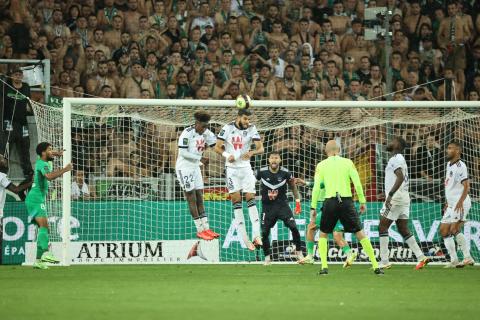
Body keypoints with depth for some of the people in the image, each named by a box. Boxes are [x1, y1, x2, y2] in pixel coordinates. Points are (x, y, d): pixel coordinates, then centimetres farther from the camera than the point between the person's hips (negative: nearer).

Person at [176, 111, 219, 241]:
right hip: (184, 168, -8)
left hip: (195, 167, 8)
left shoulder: (206, 133, 4)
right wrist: (200, 158, -24)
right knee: (192, 199, -6)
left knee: (200, 198, 7)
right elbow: (182, 152, -22)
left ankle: (206, 229, 8)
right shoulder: (187, 133, -18)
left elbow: (216, 143, 13)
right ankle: (200, 230, -5)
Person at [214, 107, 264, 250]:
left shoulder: (251, 129, -2)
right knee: (236, 199, -5)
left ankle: (257, 236, -11)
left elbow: (261, 148, -7)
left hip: (245, 167, 1)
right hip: (232, 168, -1)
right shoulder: (228, 128, -6)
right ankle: (245, 238, -5)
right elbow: (217, 147, -2)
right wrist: (227, 155, -20)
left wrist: (252, 152, -28)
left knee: (250, 197, -8)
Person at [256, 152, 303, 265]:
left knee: (293, 227, -16)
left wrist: (298, 202, 7)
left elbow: (293, 187, 8)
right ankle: (267, 257, 18)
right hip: (267, 206, 1)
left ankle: (298, 252, 1)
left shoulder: (285, 173, -8)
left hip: (282, 205, -1)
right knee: (264, 233, -1)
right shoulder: (262, 172, -9)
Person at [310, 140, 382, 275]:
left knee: (323, 234, 18)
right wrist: (362, 201, 6)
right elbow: (357, 183, -1)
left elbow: (317, 187, 1)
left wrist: (313, 207, 6)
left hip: (330, 202, 0)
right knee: (360, 233, 6)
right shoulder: (348, 162, 4)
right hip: (347, 201, 0)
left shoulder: (321, 165, 4)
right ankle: (376, 266, 2)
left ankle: (324, 266, 4)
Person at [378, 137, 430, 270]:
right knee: (403, 230, 8)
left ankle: (384, 261, -6)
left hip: (396, 198, -9)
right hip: (404, 198, 9)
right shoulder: (400, 159, 20)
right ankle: (421, 257, 0)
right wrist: (388, 193, 29)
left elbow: (400, 178, -24)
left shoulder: (395, 159, -11)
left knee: (383, 227, -4)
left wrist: (390, 195, -28)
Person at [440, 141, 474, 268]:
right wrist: (447, 203, 25)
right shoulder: (449, 164, 16)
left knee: (454, 230, -20)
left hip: (461, 204, -10)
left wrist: (460, 202, -30)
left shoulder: (460, 166, -13)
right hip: (451, 204, 10)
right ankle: (454, 260, 10)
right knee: (444, 232, 7)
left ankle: (468, 258, -16)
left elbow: (466, 186, -20)